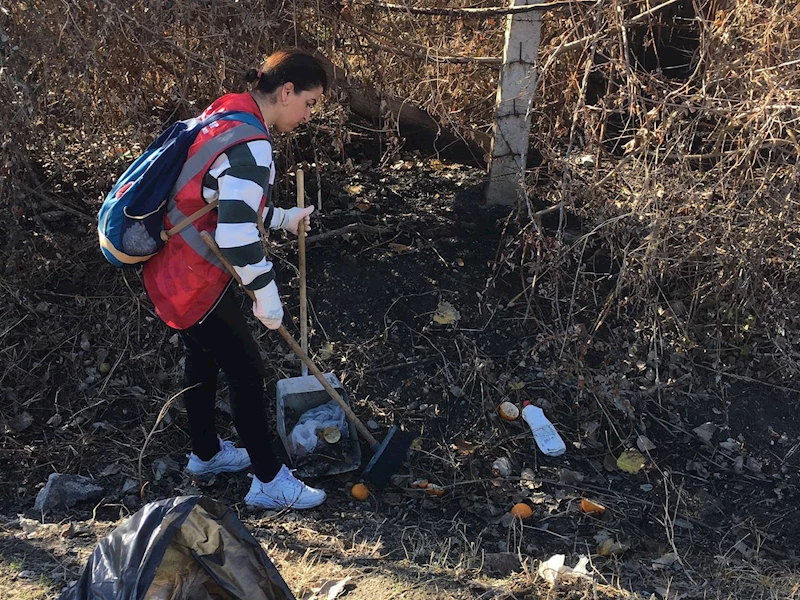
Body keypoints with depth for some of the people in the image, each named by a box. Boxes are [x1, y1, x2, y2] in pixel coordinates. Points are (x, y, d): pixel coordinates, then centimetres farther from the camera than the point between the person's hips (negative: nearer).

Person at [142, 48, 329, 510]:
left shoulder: (228, 115, 7)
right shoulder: (250, 145, -25)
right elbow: (237, 236, -31)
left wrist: (284, 218, 17)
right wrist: (267, 296, -20)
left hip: (173, 268, 10)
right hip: (193, 283, -10)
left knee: (204, 359, 25)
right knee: (247, 371, 2)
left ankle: (206, 454, 45)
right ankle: (269, 482, 18)